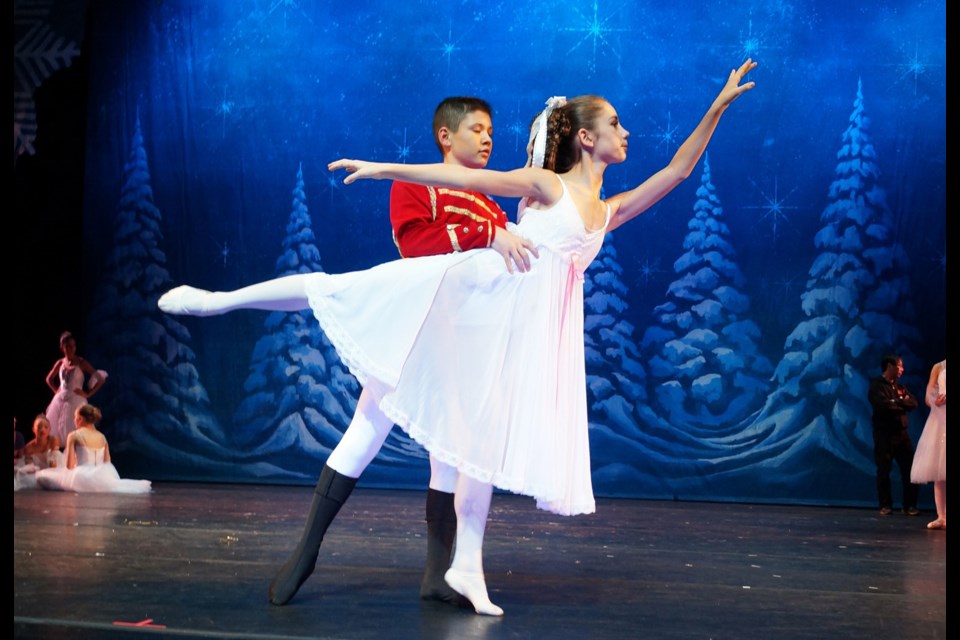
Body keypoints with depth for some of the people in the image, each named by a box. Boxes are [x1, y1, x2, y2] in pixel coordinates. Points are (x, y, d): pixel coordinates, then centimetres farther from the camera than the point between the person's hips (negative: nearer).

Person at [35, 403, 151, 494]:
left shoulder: (74, 436, -3)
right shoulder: (102, 437, 11)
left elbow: (69, 466, -5)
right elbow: (107, 462, 12)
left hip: (82, 475, -5)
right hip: (101, 477, 5)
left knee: (41, 476, 6)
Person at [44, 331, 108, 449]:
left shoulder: (81, 363, -4)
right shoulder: (60, 363, 8)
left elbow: (101, 379, -7)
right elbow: (49, 379, 27)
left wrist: (88, 394, -7)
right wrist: (56, 391, 12)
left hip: (75, 401, -5)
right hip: (60, 401, 5)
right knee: (55, 432, 1)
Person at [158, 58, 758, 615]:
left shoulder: (609, 212, 16)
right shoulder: (546, 185, 1)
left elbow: (677, 171, 16)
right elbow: (464, 177, -2)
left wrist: (719, 106, 12)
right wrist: (386, 169, -7)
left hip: (527, 323, 5)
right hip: (480, 284, -4)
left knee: (488, 433, 5)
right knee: (348, 291, -12)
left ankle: (467, 565, 9)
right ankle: (219, 299, 0)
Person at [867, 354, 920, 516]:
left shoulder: (900, 387, 18)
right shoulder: (877, 386, -3)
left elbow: (913, 403, 5)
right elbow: (883, 405, -19)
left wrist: (896, 402, -9)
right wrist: (902, 404, -4)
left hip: (902, 433, 6)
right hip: (884, 434, -6)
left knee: (909, 469, 0)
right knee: (884, 470, -2)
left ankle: (910, 505, 6)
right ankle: (885, 505, 6)